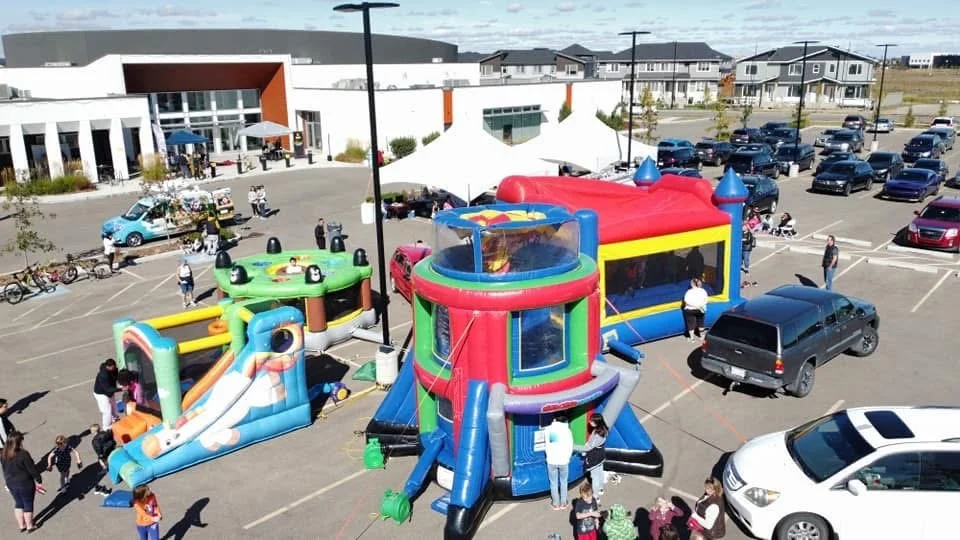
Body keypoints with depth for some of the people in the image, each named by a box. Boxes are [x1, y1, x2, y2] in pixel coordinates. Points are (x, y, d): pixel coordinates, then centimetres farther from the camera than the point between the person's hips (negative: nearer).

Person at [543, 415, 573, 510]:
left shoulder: (548, 430, -4)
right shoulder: (567, 430, -5)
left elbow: (546, 445, -1)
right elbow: (571, 447, -1)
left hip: (551, 461, 0)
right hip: (563, 461, 0)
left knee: (553, 483, 14)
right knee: (563, 482, 17)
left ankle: (556, 504, 23)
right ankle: (563, 504, 24)